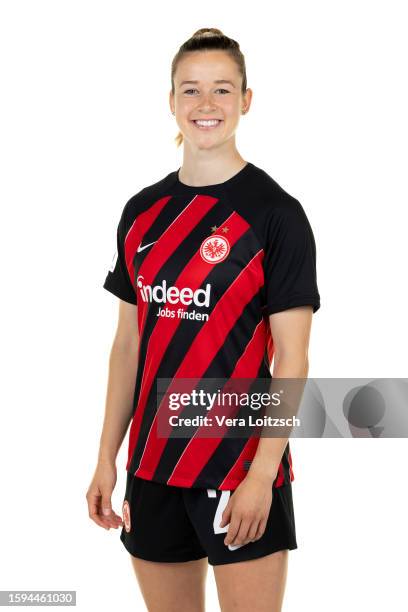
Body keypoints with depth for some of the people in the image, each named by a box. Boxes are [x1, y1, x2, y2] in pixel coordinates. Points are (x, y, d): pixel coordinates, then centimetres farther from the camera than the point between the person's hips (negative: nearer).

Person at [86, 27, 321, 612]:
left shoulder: (276, 212, -7)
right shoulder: (142, 212, 7)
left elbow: (291, 358, -10)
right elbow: (128, 343, 12)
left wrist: (262, 476, -15)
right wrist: (107, 456, 8)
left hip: (240, 466, -5)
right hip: (153, 464, 5)